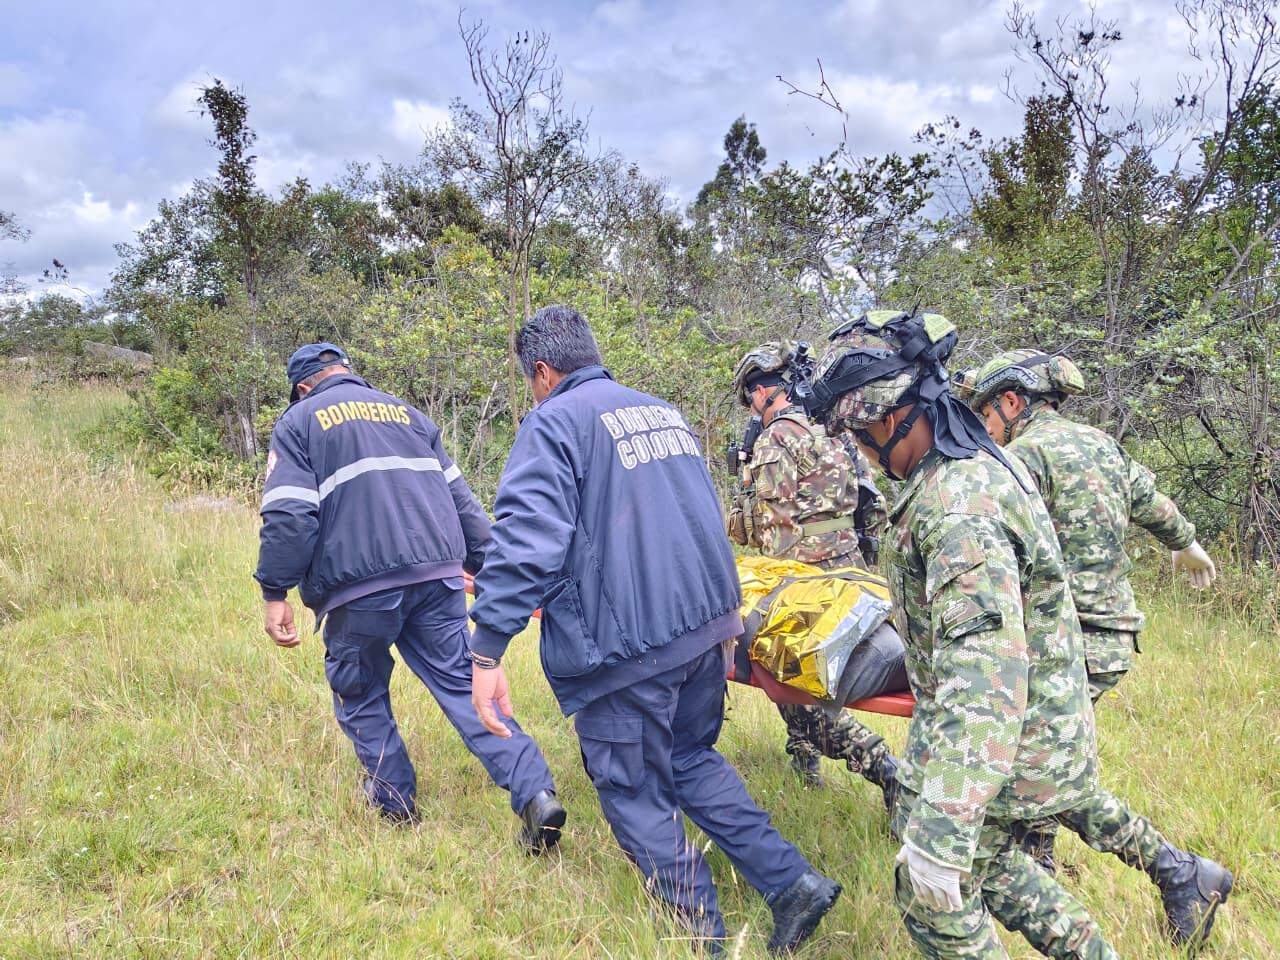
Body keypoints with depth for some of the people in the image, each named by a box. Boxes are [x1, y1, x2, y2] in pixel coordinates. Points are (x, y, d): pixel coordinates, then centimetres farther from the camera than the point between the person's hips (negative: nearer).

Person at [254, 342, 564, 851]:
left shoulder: (298, 422, 9)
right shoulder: (404, 412, 22)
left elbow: (287, 516, -7)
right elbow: (459, 497, 18)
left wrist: (275, 592, -2)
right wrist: (486, 565, 21)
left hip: (359, 584, -3)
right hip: (438, 573, 4)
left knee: (360, 696, 18)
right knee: (461, 684, 4)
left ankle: (394, 801, 26)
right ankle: (536, 791, -8)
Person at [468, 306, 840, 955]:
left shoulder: (554, 422, -7)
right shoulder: (665, 412, 17)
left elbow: (527, 539, -19)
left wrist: (488, 652, -18)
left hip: (627, 644, -7)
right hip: (708, 622, 8)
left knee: (634, 792, 9)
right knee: (692, 758, 23)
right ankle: (792, 882, 19)